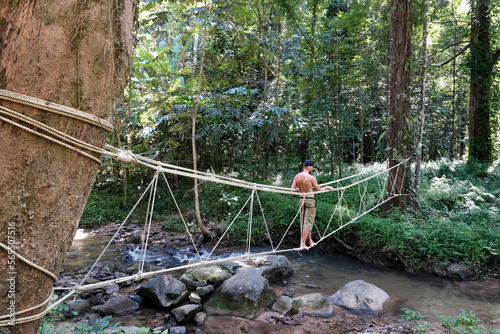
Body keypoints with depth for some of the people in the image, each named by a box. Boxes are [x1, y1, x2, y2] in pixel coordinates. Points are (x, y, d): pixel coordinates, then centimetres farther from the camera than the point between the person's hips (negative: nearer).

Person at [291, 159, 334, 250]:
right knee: (308, 223, 0)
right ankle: (303, 244, -1)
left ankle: (311, 242, 27)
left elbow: (293, 190, 1)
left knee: (305, 222, 16)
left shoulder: (297, 176, 0)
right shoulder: (311, 178, -15)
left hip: (301, 199, 6)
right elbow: (318, 190, -5)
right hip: (310, 200, -6)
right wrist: (327, 187, 11)